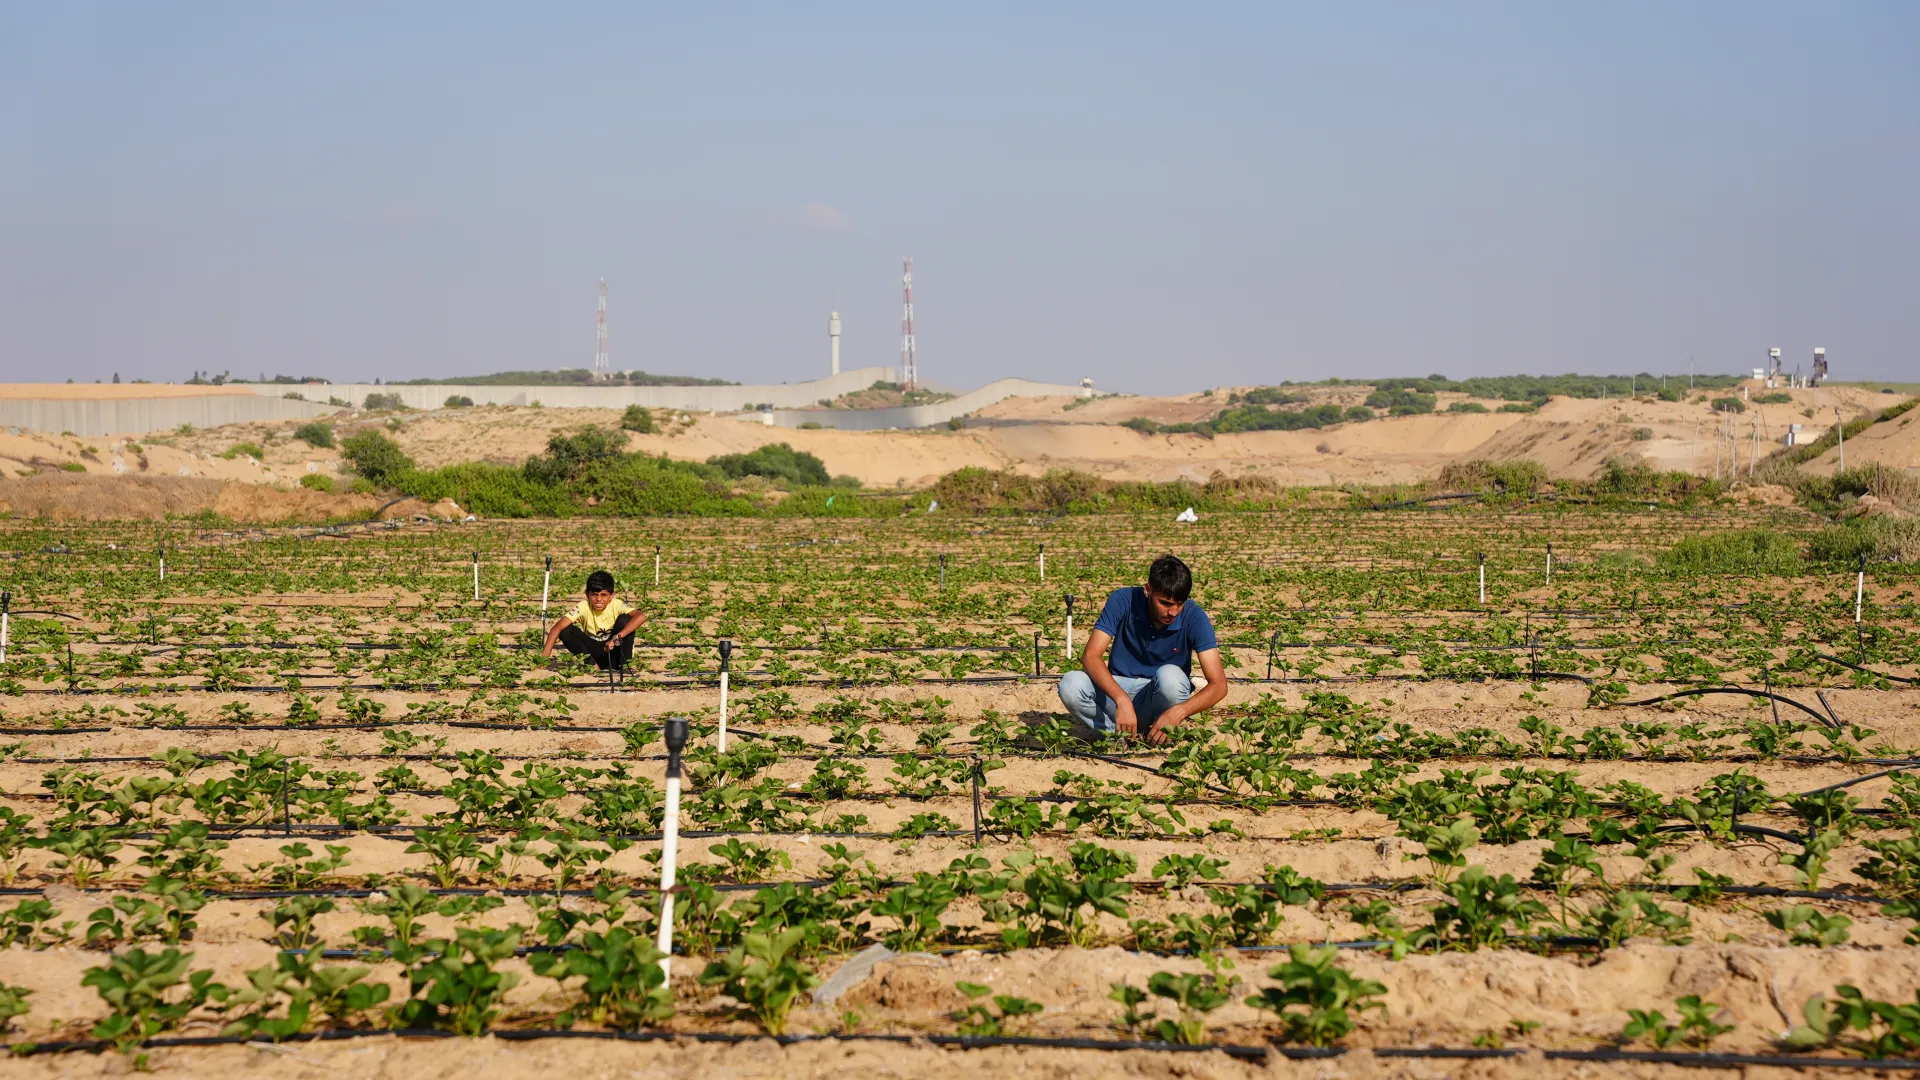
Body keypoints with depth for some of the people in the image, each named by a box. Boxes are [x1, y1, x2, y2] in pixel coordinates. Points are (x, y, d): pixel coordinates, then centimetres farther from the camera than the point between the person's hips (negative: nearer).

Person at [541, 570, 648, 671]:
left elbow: (641, 616, -39)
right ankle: (593, 665, -17)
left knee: (625, 619, -26)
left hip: (615, 650, -1)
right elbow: (557, 628, -23)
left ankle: (620, 667, -19)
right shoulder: (584, 607, -16)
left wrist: (617, 638, -45)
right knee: (566, 632, -20)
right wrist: (545, 656, -36)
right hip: (593, 651, 2)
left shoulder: (616, 605, -21)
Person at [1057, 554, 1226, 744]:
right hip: (1117, 689, 0)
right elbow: (1091, 656, -24)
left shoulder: (1194, 617, -18)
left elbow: (1218, 685, -22)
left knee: (1170, 676, -35)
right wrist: (1122, 700, -41)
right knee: (1070, 686, -29)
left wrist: (1178, 712, -41)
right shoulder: (1123, 601, -17)